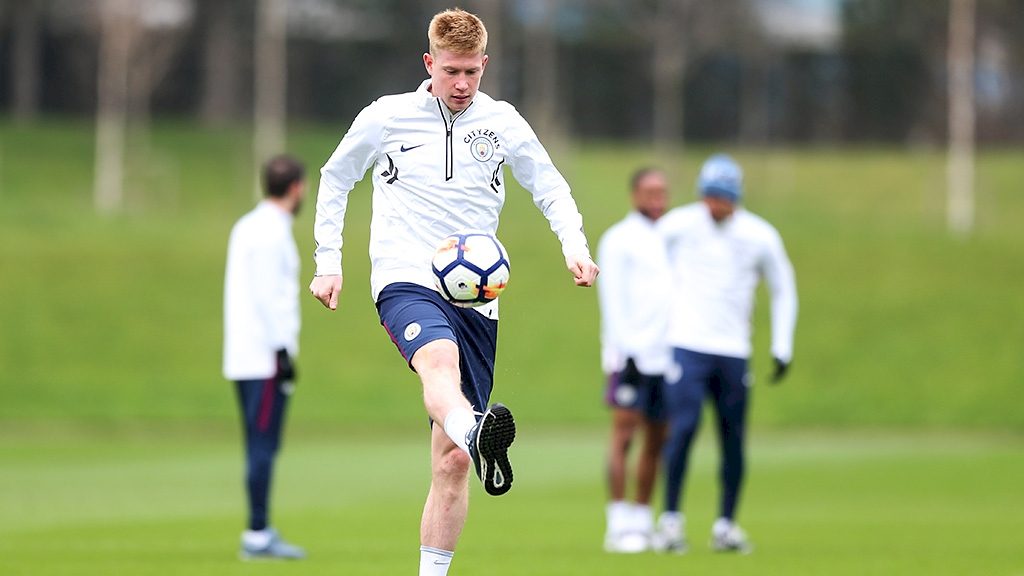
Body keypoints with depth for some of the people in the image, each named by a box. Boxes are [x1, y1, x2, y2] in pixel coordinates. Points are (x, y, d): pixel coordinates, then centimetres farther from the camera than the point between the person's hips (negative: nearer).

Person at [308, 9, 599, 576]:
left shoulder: (501, 121, 10)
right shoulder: (387, 116, 5)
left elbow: (550, 187, 19)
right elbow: (335, 178, 19)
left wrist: (573, 242, 0)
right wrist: (328, 262, 12)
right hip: (405, 281, -4)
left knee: (451, 460, 0)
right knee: (440, 362, -40)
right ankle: (479, 435, -71)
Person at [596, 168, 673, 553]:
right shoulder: (619, 241, -2)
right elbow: (612, 301, -8)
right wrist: (624, 349, -16)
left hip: (666, 357, 7)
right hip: (632, 355, -7)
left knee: (656, 441, 8)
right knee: (624, 433, -10)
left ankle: (642, 521, 15)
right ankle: (619, 525, -12)